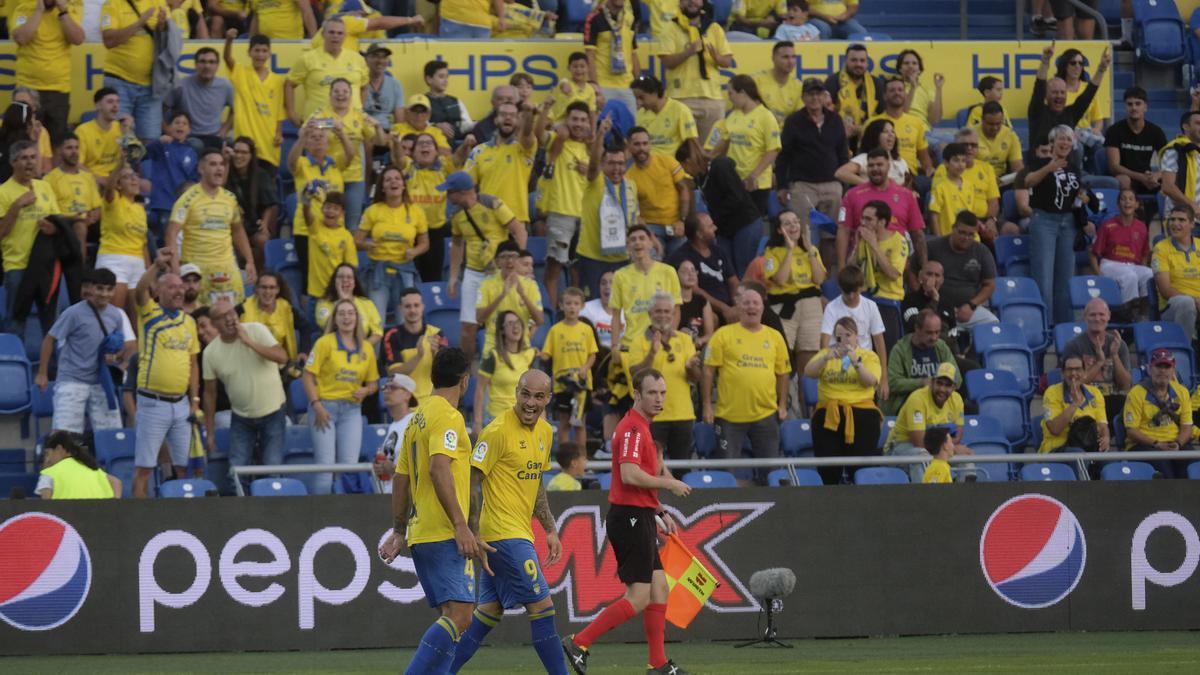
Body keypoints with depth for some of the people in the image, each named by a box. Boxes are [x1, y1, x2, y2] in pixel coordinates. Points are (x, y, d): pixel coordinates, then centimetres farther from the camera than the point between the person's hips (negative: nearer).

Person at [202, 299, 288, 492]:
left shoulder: (257, 331, -12)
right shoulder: (211, 352, -5)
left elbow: (282, 357, -24)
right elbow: (210, 393, 2)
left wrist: (249, 342, -29)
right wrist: (210, 433, 3)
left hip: (272, 413, -2)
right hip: (242, 418, 2)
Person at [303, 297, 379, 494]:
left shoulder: (366, 348, 9)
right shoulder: (325, 343, -2)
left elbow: (373, 383, 16)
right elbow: (308, 375, -5)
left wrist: (365, 391, -7)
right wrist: (317, 405, -13)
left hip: (352, 409, 3)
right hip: (325, 407, -3)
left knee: (350, 466, 0)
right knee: (325, 465, -7)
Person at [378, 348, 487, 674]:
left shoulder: (418, 417, 19)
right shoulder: (447, 417, -8)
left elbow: (400, 478, 23)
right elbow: (439, 469, -21)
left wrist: (399, 531, 28)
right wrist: (461, 525, -24)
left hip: (421, 534, 10)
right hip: (443, 534, -10)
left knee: (451, 616, 12)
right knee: (459, 616, -16)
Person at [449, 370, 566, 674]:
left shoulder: (545, 432, 12)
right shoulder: (498, 431, -14)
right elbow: (472, 481, -14)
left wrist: (550, 530, 19)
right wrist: (473, 535, -19)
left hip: (519, 533, 9)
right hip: (503, 533, -9)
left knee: (489, 612, 12)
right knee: (542, 606, -8)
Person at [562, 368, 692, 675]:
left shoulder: (641, 428, 18)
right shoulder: (632, 428, -15)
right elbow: (630, 475, -27)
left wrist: (660, 512, 23)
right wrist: (669, 483, -16)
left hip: (639, 517, 11)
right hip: (630, 518, -11)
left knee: (659, 589, 10)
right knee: (639, 598, -11)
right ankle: (579, 643, -9)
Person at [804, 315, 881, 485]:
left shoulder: (869, 356, 9)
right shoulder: (826, 353, 14)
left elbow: (870, 381, -7)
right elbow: (808, 372, -2)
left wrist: (855, 362, -20)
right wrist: (826, 358, -18)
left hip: (861, 418, -2)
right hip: (828, 417, 2)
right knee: (828, 471, -3)